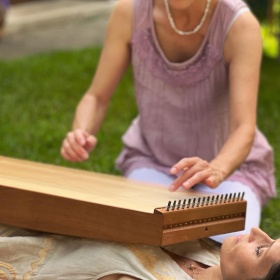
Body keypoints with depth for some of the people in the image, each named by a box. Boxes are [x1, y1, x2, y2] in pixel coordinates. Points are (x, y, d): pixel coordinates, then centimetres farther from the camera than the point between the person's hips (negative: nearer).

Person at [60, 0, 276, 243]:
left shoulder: (240, 24, -25)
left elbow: (244, 128, -33)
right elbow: (97, 97, -9)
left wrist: (216, 171, -54)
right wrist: (80, 135, -32)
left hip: (228, 162, -1)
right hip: (153, 160, 2)